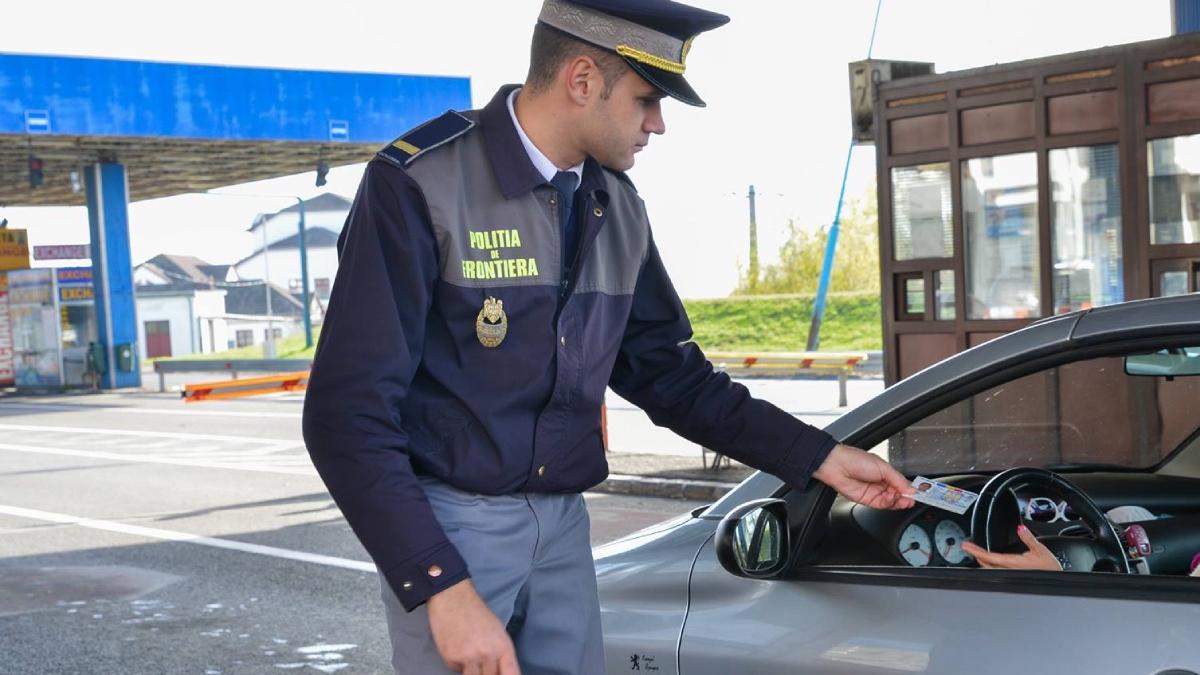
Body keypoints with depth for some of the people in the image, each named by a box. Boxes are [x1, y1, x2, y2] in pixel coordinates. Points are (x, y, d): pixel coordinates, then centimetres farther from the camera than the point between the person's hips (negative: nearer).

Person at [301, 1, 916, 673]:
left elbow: (669, 373, 14)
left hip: (562, 523, 6)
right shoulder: (422, 183, -16)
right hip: (446, 522, -5)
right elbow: (349, 411, -19)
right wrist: (443, 587, -24)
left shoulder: (618, 209, 5)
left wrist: (819, 457, 6)